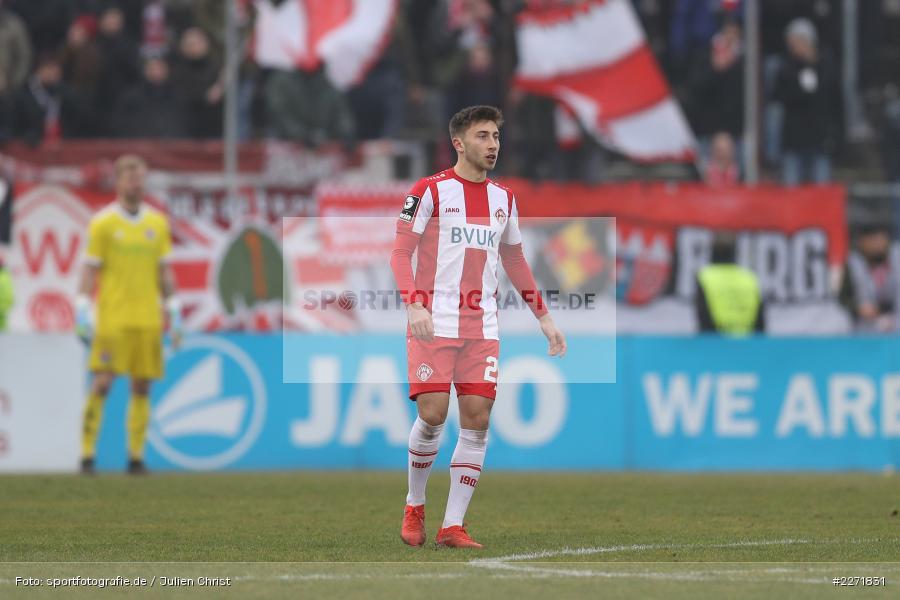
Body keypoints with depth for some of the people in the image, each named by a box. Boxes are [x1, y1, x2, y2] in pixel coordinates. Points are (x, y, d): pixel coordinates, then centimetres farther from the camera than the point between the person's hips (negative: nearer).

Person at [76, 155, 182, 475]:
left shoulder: (157, 223, 11)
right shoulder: (102, 223, -1)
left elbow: (164, 272, 14)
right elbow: (90, 270, -2)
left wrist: (174, 313, 9)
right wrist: (82, 311, -10)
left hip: (147, 318, 4)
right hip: (112, 318, -4)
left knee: (142, 388, 3)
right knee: (102, 384, -10)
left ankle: (136, 456, 7)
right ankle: (87, 454, -6)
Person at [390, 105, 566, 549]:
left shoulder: (503, 198, 14)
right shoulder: (430, 191, -3)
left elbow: (515, 262, 24)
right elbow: (401, 253, -6)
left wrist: (544, 317, 19)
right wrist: (414, 305, -21)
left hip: (482, 327, 5)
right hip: (434, 324, -5)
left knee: (477, 420, -4)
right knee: (432, 415, -12)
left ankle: (452, 526, 0)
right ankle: (414, 506, 13)